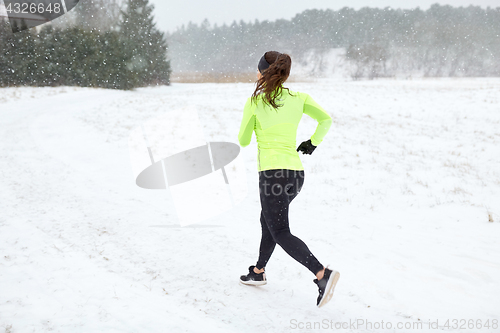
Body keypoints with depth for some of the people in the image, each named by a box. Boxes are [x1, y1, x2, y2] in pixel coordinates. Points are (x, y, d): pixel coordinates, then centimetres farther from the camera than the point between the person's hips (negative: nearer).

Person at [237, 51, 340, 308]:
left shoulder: (254, 102, -4)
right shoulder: (299, 98, 7)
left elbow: (243, 141, 4)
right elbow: (326, 119, 1)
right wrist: (313, 142, 15)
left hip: (273, 172, -7)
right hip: (295, 172, 7)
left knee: (281, 233, -4)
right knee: (268, 220, 26)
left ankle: (323, 274, -21)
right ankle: (258, 272, 40)